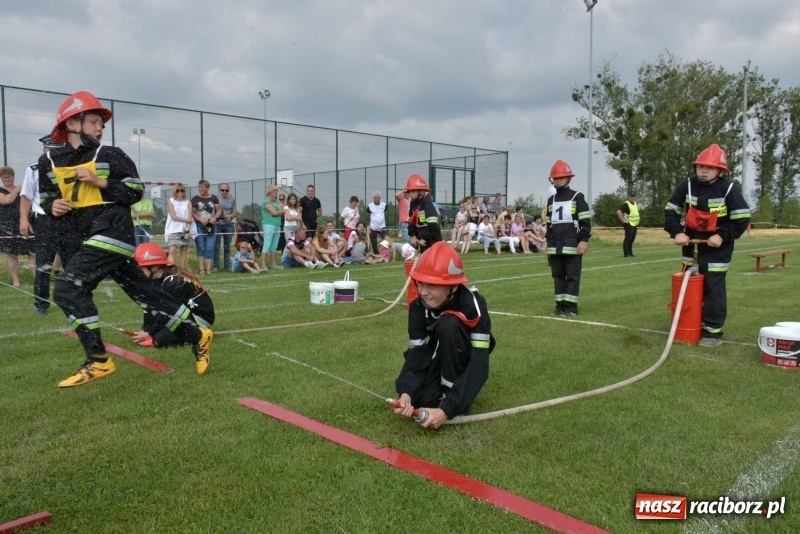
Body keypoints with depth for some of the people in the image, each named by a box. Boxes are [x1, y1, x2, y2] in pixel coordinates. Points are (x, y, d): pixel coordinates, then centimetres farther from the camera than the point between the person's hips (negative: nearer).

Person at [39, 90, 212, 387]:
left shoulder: (110, 156, -2)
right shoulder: (49, 162, 12)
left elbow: (136, 191, -3)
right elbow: (46, 197, 21)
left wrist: (100, 182, -13)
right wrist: (52, 205, -1)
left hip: (113, 232, -6)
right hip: (92, 238, 6)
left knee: (68, 289, -15)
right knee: (144, 293, 8)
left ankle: (98, 360, -8)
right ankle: (197, 335, 19)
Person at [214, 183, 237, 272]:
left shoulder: (232, 198, 5)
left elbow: (235, 212, 7)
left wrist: (230, 216, -14)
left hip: (228, 224, 3)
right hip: (217, 224, -3)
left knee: (227, 247, 9)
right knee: (216, 246, -2)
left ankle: (227, 266, 16)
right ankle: (216, 266, 4)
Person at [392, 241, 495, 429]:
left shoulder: (473, 304, -30)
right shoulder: (418, 307, -18)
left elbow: (479, 363, -34)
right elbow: (418, 352, -21)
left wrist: (447, 409, -42)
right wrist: (406, 392, -42)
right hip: (439, 357, 3)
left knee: (448, 324, -32)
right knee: (420, 399, -26)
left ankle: (456, 397, -17)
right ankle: (443, 389, 10)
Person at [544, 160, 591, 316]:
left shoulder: (577, 197, 0)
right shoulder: (551, 200, 17)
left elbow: (585, 221, -4)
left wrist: (584, 240, -13)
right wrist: (548, 243, 16)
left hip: (572, 246, -5)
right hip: (555, 247, 6)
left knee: (572, 277, -2)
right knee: (558, 276, 8)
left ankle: (571, 306, 2)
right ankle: (560, 305, 15)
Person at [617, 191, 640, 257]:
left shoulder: (635, 203, 14)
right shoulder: (626, 204, -15)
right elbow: (619, 212, -28)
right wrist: (623, 220, -24)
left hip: (635, 224, 9)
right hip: (629, 224, -9)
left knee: (632, 239, 14)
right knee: (628, 239, -8)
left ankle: (630, 253, 21)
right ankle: (626, 254, -5)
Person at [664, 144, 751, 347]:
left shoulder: (729, 189, -12)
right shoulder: (687, 185, -5)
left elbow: (742, 219, -10)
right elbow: (670, 211, 0)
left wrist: (722, 236, -18)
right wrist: (677, 232, -13)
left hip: (717, 246, -4)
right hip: (692, 242, 4)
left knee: (714, 287, -4)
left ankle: (712, 330, 2)